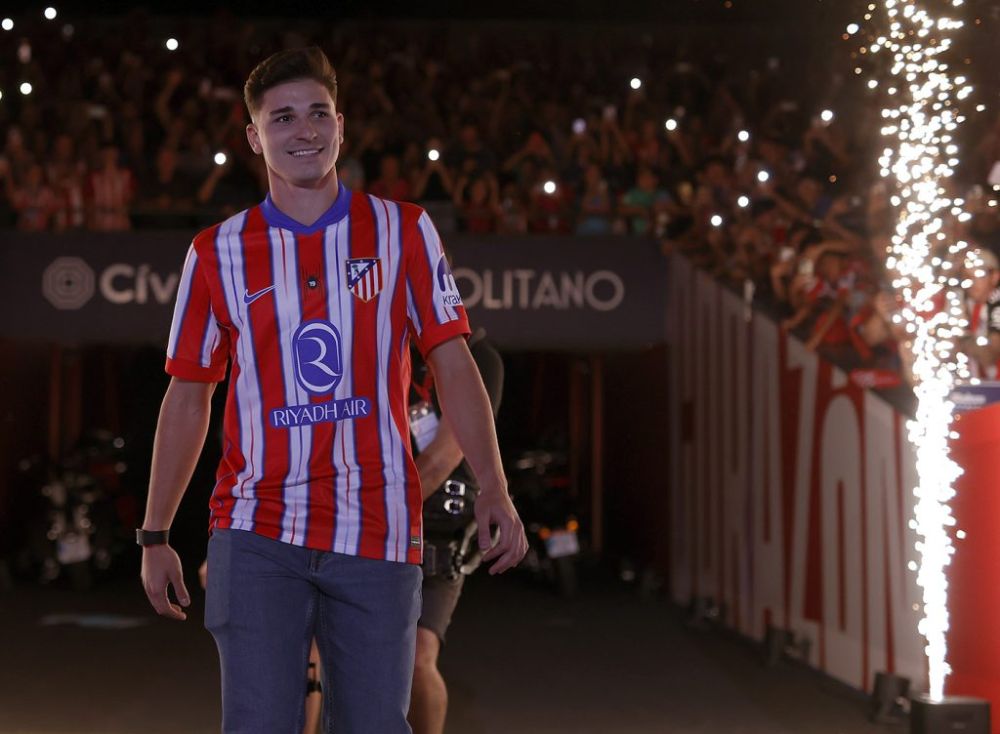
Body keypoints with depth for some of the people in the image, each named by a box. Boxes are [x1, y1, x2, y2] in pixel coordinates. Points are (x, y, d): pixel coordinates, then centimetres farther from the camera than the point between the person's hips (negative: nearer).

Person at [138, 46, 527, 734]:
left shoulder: (403, 231, 5)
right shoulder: (218, 252, 7)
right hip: (256, 533, 0)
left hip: (377, 533, 0)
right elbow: (188, 399, 11)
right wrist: (155, 535, 8)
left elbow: (453, 366, 3)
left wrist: (494, 491, -8)